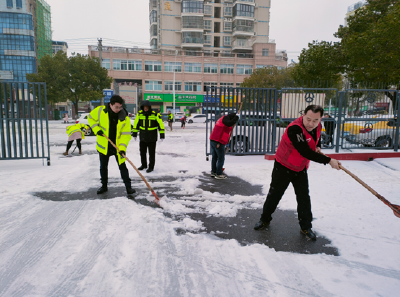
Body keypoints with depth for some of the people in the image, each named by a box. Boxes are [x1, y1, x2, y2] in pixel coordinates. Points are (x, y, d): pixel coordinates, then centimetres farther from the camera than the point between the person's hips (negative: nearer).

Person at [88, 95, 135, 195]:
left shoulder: (124, 117, -16)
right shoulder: (100, 111, -13)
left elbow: (126, 134, -17)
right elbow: (91, 118, 5)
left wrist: (122, 147, -29)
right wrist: (96, 129, -9)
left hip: (118, 146, -2)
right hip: (103, 146, 2)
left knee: (122, 167, 1)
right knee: (103, 167, 16)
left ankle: (128, 186, 12)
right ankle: (104, 186, 34)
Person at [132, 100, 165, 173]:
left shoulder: (155, 114, -12)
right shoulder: (140, 114, -2)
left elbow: (161, 124, -8)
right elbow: (136, 124, 10)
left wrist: (162, 135, -11)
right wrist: (134, 133, 12)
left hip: (152, 138, -4)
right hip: (142, 137, 4)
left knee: (151, 153, 5)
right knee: (142, 152, 15)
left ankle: (151, 167, 19)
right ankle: (144, 165, 34)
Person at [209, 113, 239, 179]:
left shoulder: (221, 120, 23)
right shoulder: (225, 118, -4)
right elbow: (229, 123, -26)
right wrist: (236, 118, -11)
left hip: (212, 140, 9)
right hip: (219, 142, -9)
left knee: (214, 157, 18)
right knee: (221, 158, 1)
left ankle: (213, 172, 28)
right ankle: (218, 174, 7)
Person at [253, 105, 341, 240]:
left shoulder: (317, 126, -6)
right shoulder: (294, 129, -32)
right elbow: (306, 152, -35)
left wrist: (318, 146, -2)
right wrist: (328, 161, -31)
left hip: (301, 168, 6)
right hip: (283, 167, -6)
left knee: (304, 198, 7)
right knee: (274, 194, 6)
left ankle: (306, 227, 24)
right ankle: (265, 219, 27)